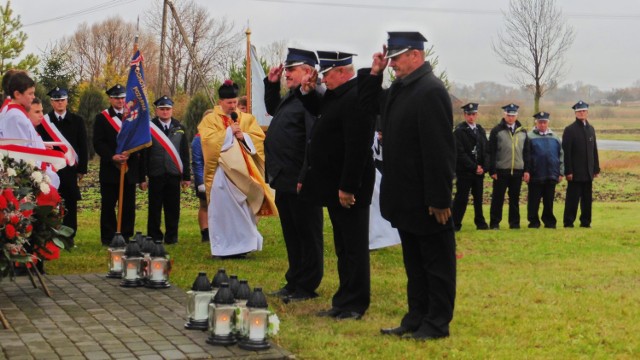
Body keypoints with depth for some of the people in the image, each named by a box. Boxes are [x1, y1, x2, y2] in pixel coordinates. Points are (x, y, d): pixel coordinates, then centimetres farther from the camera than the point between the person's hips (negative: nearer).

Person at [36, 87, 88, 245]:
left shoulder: (77, 121, 8)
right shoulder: (44, 121, 5)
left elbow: (82, 147, 6)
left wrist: (82, 169, 1)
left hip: (70, 169, 1)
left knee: (70, 204, 3)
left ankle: (69, 236, 10)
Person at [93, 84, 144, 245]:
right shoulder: (101, 118, 5)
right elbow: (98, 143, -3)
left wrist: (129, 153, -9)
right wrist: (112, 157, -16)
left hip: (130, 169, 2)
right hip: (110, 169, -2)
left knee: (128, 206, 3)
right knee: (108, 206, 1)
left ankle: (126, 237, 10)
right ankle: (108, 239, 7)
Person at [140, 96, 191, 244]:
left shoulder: (179, 129, 10)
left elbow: (185, 154, 11)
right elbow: (143, 154, 0)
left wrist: (187, 176, 7)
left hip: (174, 175, 2)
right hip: (155, 175, -2)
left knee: (173, 208, 5)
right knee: (154, 208, 3)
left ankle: (172, 237, 15)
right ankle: (154, 237, 12)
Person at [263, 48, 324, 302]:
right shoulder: (291, 96, 15)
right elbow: (272, 109, 36)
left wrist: (305, 178, -27)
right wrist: (271, 84, 20)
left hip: (300, 183, -10)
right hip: (284, 180, 10)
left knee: (307, 236, 1)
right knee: (292, 235, 17)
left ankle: (306, 288, 9)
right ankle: (294, 283, 27)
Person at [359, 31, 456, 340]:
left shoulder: (431, 91, -19)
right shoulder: (399, 88, 10)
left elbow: (439, 149, -23)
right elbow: (370, 102, 27)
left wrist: (439, 199, -24)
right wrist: (374, 72, 9)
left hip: (426, 200, -9)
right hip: (406, 197, 9)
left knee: (436, 263, 4)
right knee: (414, 262, 17)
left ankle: (438, 323, 12)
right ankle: (416, 318, 26)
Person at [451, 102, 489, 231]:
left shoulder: (481, 130, 14)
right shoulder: (459, 131, -6)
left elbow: (485, 151, 14)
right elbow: (460, 153, -12)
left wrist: (482, 167, -1)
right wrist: (474, 167, -13)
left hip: (479, 171, 6)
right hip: (464, 171, -6)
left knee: (478, 197, 10)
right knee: (461, 198, -5)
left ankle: (480, 223, 19)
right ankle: (455, 224, 0)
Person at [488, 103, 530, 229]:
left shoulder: (522, 132, 11)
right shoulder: (496, 131, -1)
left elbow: (526, 153, 13)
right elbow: (491, 152, -3)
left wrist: (526, 170, 6)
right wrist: (492, 170, -8)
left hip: (517, 171, 3)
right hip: (501, 172, -3)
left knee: (515, 199, 8)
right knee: (497, 198, 1)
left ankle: (515, 223, 16)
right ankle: (494, 223, 7)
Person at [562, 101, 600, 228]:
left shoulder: (591, 129, 14)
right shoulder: (570, 130, -4)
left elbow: (594, 150, 15)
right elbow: (566, 152, -9)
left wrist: (596, 168, 10)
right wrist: (568, 171, -14)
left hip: (588, 172, 5)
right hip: (575, 172, -5)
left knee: (587, 198, 7)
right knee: (573, 198, -3)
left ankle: (585, 222, 14)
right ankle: (568, 222, 2)